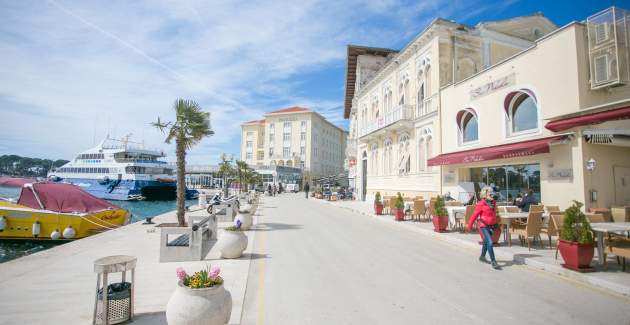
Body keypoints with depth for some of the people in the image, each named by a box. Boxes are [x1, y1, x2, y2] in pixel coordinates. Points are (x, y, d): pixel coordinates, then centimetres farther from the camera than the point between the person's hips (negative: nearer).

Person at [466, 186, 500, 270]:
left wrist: (495, 224, 22)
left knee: (486, 241, 20)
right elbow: (474, 215, -11)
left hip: (491, 225, 7)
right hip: (483, 225, -7)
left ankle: (482, 257, 39)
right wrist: (469, 226, -8)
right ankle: (493, 262, -9)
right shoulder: (481, 204, -15)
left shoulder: (493, 202, 6)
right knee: (490, 242, -15)